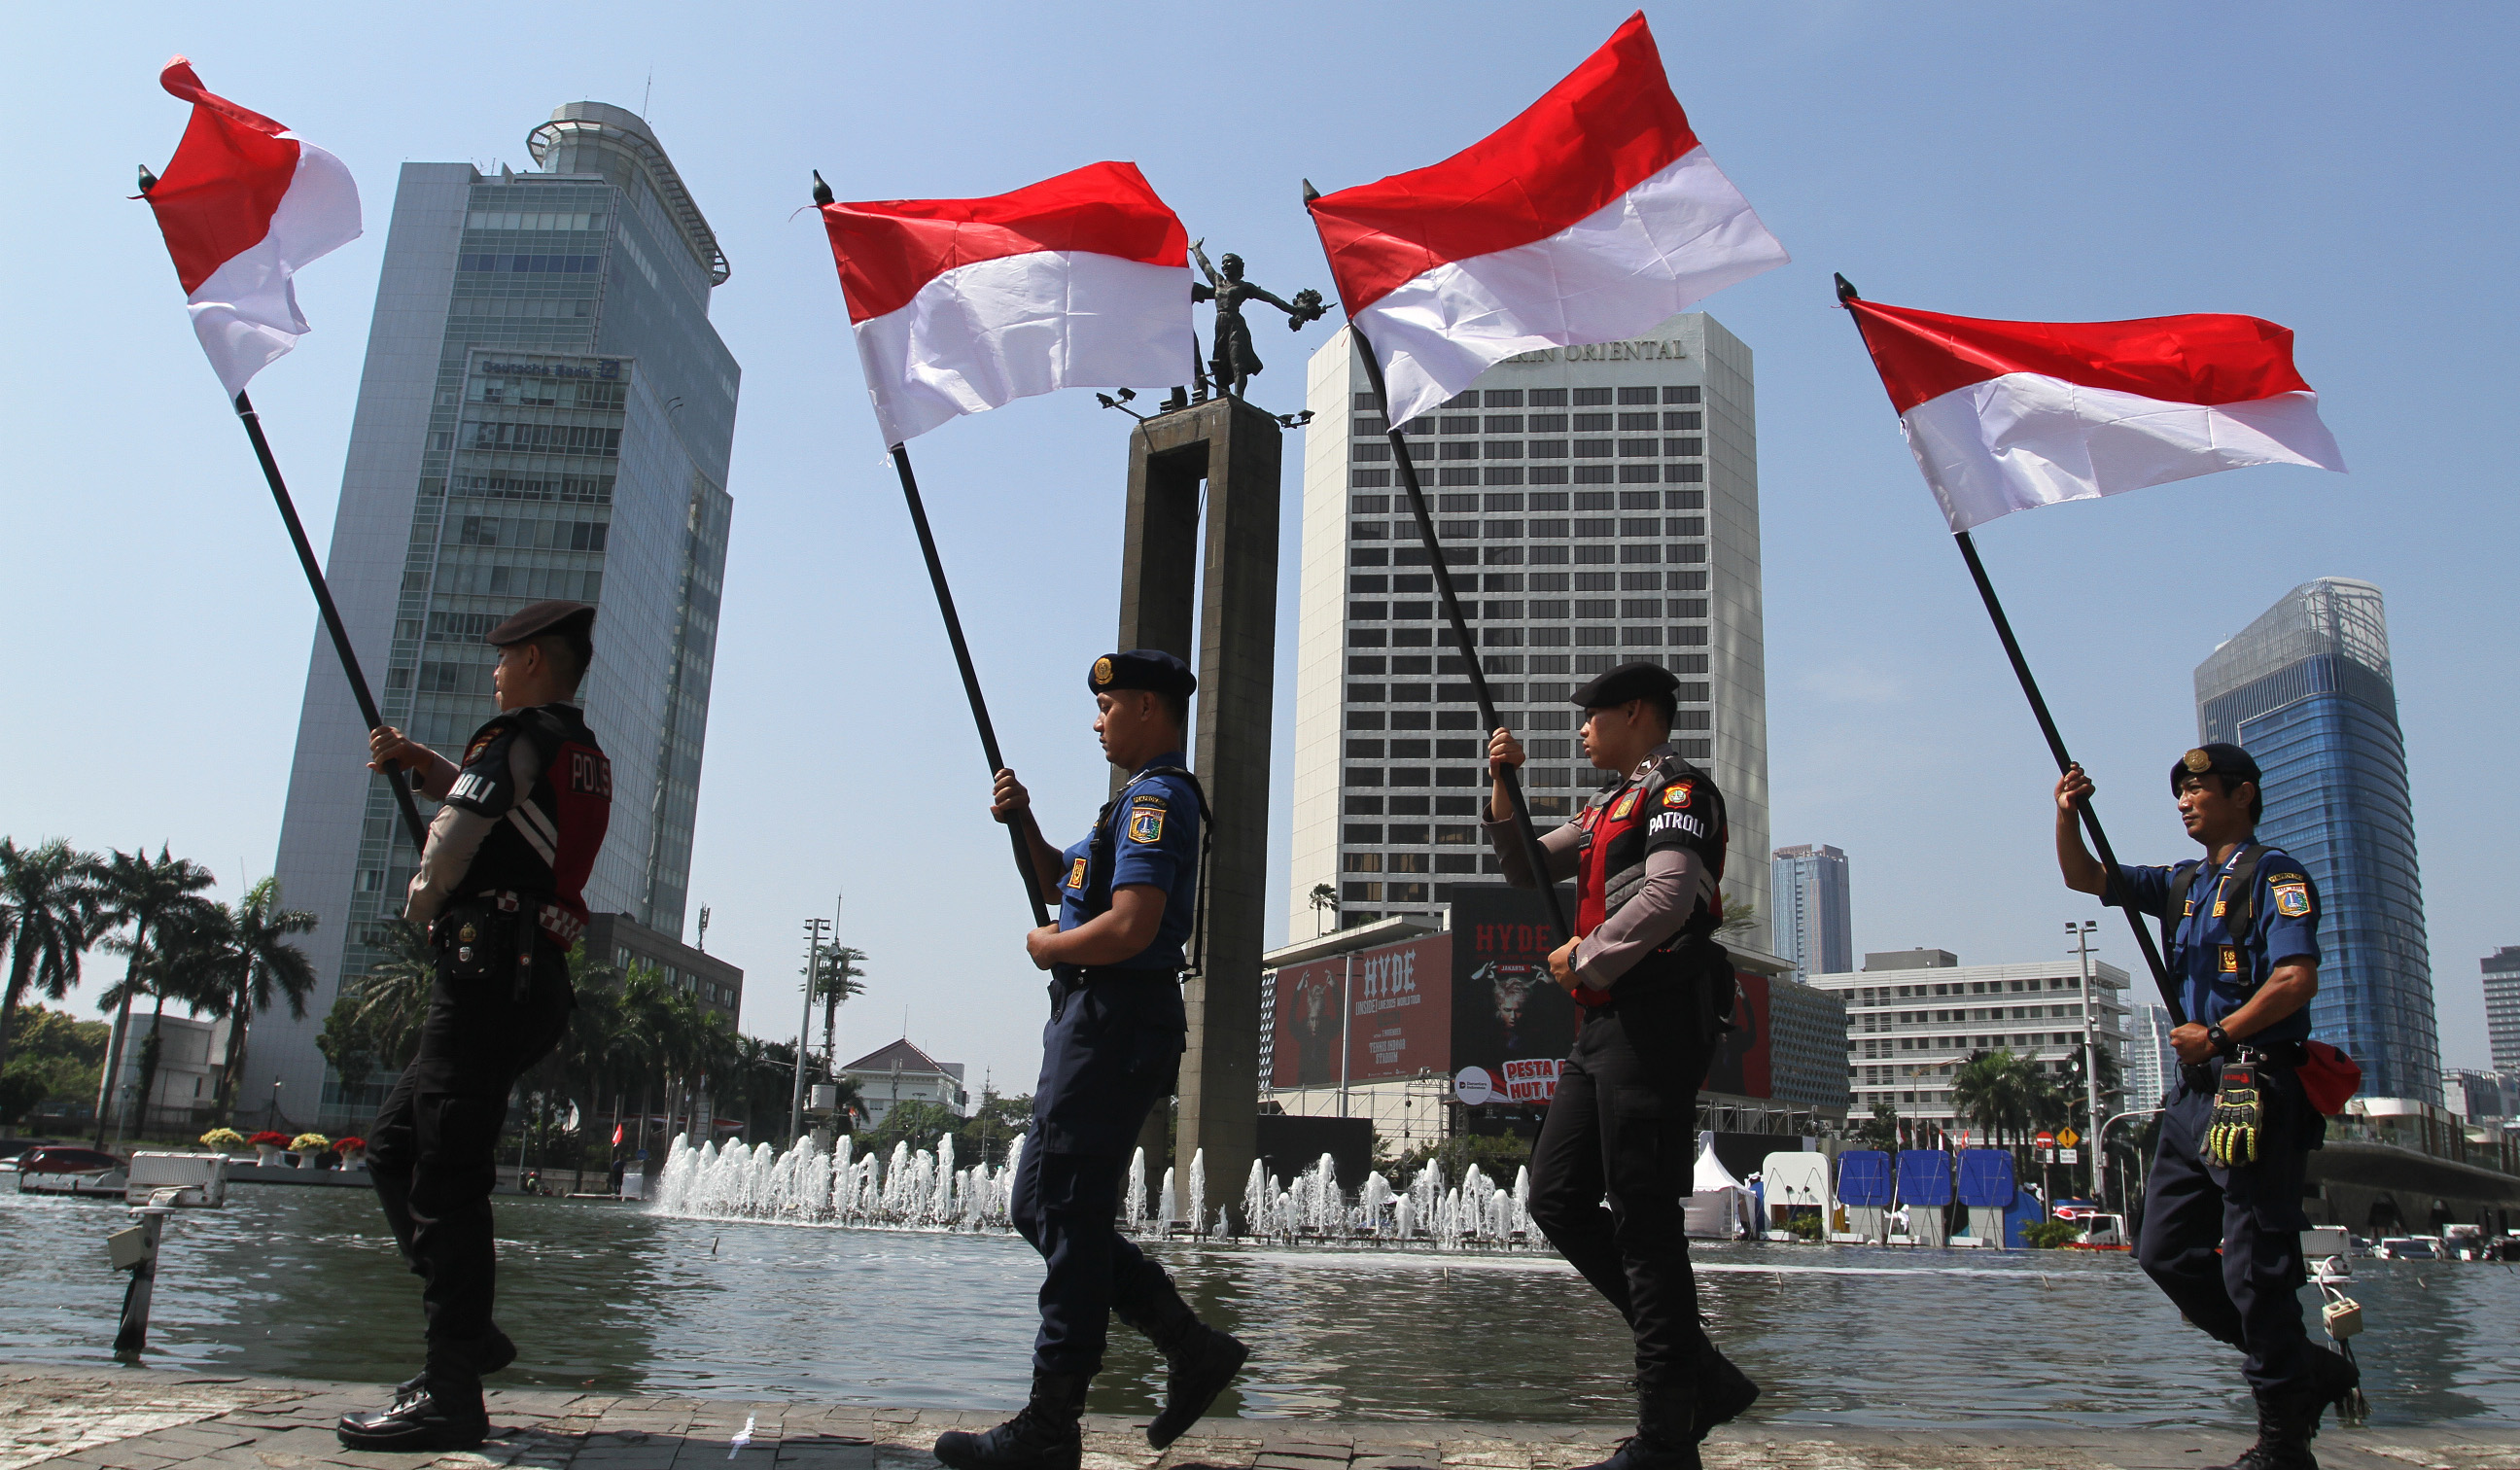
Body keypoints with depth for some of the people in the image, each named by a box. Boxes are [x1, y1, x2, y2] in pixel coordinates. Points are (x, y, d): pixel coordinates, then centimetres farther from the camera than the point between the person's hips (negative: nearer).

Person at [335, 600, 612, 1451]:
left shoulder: (516, 738, -6)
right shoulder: (586, 758, 21)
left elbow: (446, 849, -7)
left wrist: (421, 907, 13)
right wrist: (423, 764, 24)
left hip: (489, 975, -10)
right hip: (536, 980, 10)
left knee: (448, 1181, -8)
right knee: (394, 1148, 17)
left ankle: (450, 1397, -7)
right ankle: (466, 1329, 16)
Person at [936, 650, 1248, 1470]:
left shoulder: (1157, 796, -12)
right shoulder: (1142, 797, 21)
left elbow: (1129, 927, -24)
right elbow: (1065, 885, 32)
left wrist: (1046, 947, -7)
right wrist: (1024, 824, 15)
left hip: (1115, 1024, -11)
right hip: (1095, 1023, 11)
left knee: (1068, 1216, -6)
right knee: (1041, 1209, 13)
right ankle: (1193, 1349, 16)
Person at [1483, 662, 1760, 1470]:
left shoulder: (1677, 788, -4)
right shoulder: (1608, 805, 24)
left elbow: (1669, 897, -19)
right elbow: (1529, 871, 29)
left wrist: (1582, 958, -9)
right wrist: (1505, 787, 14)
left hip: (1655, 1019, -10)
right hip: (1604, 1025, 10)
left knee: (1644, 1219, -9)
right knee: (1557, 1198, 8)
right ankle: (1702, 1374, 11)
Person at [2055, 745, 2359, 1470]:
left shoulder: (2274, 874, -5)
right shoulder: (2183, 885, 19)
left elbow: (2298, 977, -16)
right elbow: (2084, 877, 19)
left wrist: (2218, 1035, -18)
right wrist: (2067, 816, 2)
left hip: (2257, 1090, -9)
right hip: (2197, 1091, 9)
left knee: (2254, 1265, -6)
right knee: (2166, 1252, 8)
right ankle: (2308, 1368, 20)